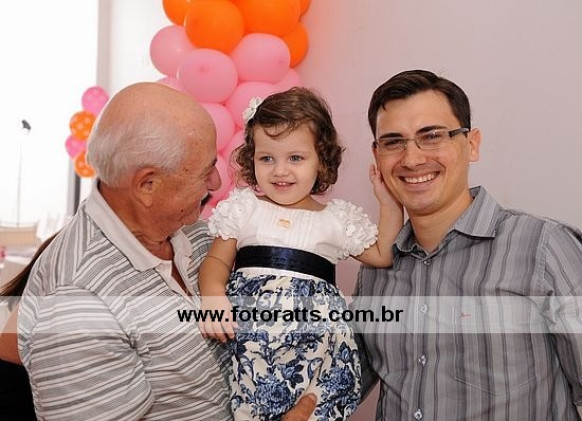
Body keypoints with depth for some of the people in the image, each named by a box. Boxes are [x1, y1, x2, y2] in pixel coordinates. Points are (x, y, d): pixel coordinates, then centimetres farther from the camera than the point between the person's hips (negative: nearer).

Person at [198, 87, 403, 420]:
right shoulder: (242, 208, 12)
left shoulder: (338, 217, 13)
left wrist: (390, 205, 7)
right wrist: (212, 295, -11)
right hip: (248, 325, 0)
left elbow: (383, 256, 16)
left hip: (316, 331, 1)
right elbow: (217, 260, 8)